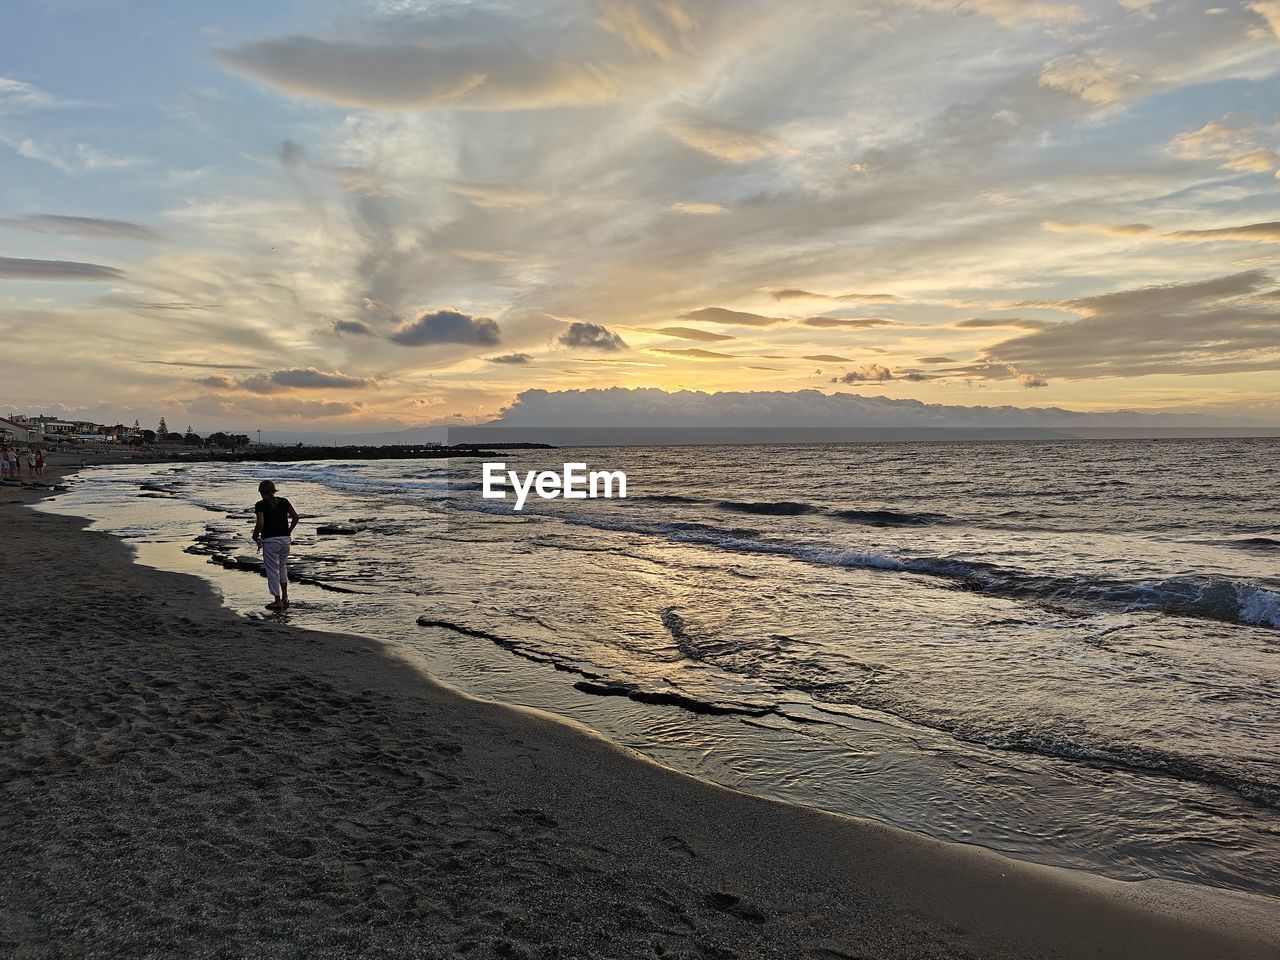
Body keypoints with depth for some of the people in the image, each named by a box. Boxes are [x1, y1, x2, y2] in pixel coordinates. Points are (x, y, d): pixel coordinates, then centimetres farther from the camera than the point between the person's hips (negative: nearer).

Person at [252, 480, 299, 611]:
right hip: (285, 539, 5)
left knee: (273, 571, 4)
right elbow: (295, 517, 1)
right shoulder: (283, 501, 6)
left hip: (270, 541, -5)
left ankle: (277, 602, 9)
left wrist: (255, 536, 0)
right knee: (282, 567, 22)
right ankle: (285, 598, 23)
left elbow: (260, 524, -16)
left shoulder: (260, 505, -6)